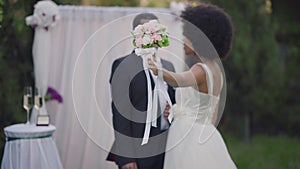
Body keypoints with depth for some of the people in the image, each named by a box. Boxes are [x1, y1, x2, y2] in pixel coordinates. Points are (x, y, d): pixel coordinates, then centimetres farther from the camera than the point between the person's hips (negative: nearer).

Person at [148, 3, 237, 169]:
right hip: (207, 136, 9)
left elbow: (180, 80, -40)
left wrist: (160, 71, -58)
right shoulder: (215, 69, 13)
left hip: (189, 141, -9)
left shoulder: (201, 69, -15)